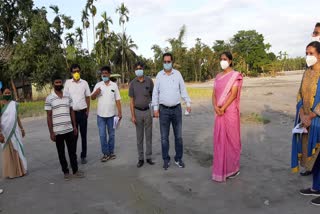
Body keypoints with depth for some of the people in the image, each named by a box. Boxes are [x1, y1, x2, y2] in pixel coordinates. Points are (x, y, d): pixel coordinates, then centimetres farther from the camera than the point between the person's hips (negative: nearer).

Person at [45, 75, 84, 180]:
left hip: (69, 129, 3)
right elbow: (49, 116, -5)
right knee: (61, 153, 9)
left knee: (72, 151, 9)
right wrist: (51, 132, -8)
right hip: (57, 131, -3)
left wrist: (75, 126, 6)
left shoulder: (68, 96, 4)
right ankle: (66, 172, 22)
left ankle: (75, 171, 21)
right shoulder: (49, 98, -6)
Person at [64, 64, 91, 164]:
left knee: (83, 135, 8)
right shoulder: (68, 82, 0)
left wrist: (88, 110, 1)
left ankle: (83, 156, 20)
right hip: (72, 112, -1)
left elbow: (88, 97, 7)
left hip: (82, 112, 1)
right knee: (73, 135, 5)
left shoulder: (84, 83, 2)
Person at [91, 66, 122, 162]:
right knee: (102, 135, 1)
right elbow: (92, 98, 2)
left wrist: (120, 112, -3)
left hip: (111, 114, 0)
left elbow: (117, 100, 2)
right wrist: (96, 92, -20)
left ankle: (111, 152, 23)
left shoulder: (114, 85, 2)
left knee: (111, 134, 10)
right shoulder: (98, 85, 2)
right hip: (101, 115, 0)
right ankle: (106, 153, 12)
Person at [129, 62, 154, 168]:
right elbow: (131, 100, 1)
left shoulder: (149, 81, -2)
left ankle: (149, 157, 18)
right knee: (139, 136, 7)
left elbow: (153, 95, 4)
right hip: (138, 112, 1)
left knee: (148, 135, 7)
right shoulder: (133, 83, 0)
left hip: (148, 111, 0)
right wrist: (133, 115, -4)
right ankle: (141, 158, 16)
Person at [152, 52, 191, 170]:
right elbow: (155, 93, 3)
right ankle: (166, 159, 17)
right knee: (164, 137, 5)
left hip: (176, 109, 1)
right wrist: (155, 108, -2)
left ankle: (178, 158, 21)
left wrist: (188, 103, 0)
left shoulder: (178, 74, 3)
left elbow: (183, 90, 7)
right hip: (164, 110, -1)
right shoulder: (159, 75, 1)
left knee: (178, 135, 7)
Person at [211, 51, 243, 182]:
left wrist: (223, 108, -18)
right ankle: (221, 168, 19)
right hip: (219, 112, 6)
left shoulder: (235, 75, -4)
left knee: (231, 138, 2)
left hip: (230, 111, -6)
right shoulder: (218, 76, 14)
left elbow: (233, 94, -13)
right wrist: (215, 107, -9)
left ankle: (233, 168, 17)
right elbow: (214, 94, 8)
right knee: (219, 139, 8)